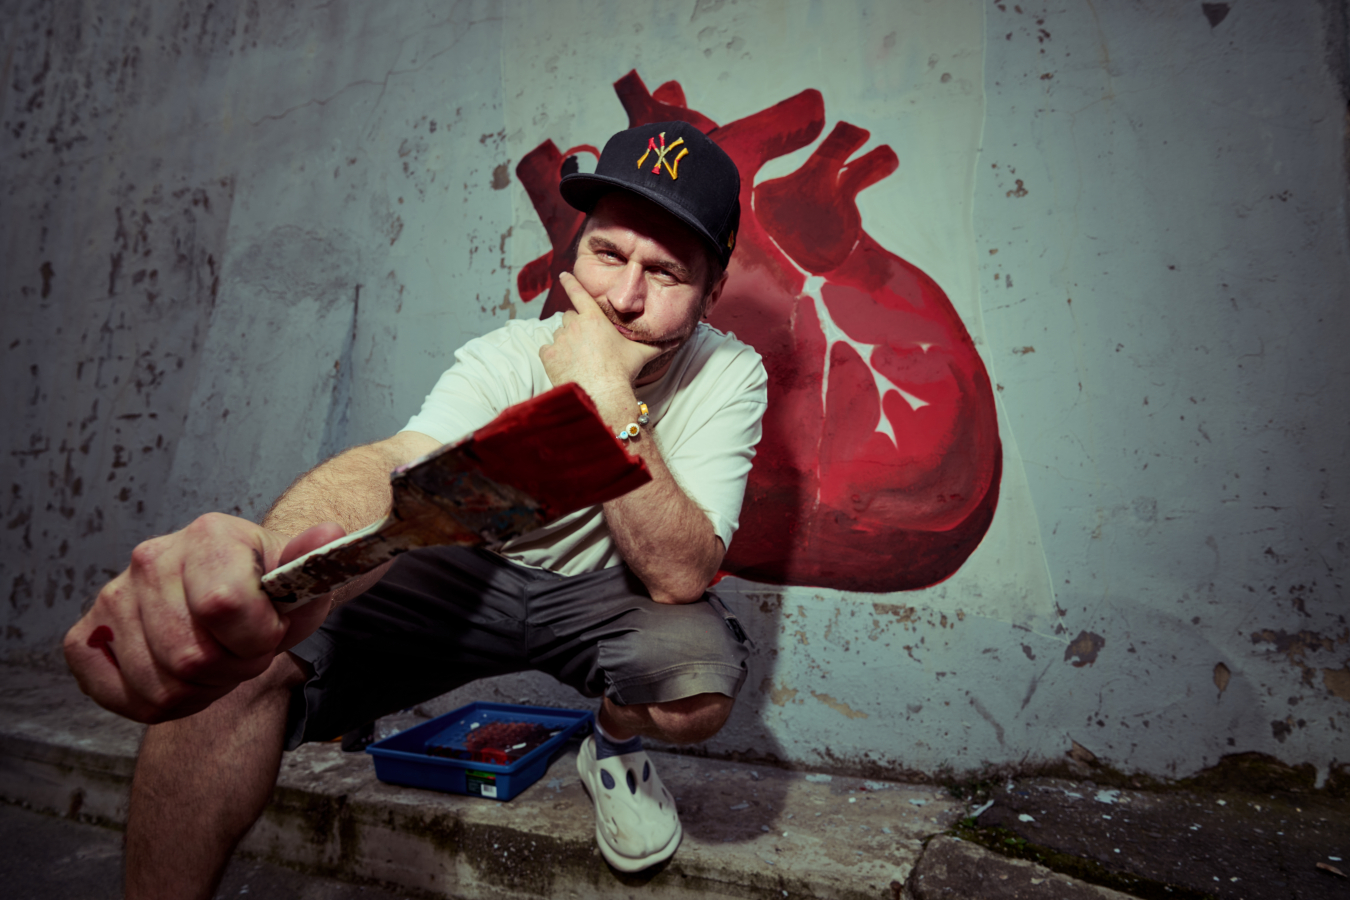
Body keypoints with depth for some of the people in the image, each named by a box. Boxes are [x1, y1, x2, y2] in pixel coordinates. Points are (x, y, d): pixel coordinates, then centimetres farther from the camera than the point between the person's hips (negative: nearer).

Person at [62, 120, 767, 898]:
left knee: (703, 677, -33)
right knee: (226, 652, -23)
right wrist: (268, 568, -62)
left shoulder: (729, 376, -17)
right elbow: (398, 467, -40)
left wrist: (609, 398, -36)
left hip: (607, 597, 1)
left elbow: (681, 576, -27)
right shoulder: (509, 357, -19)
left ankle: (615, 747, 6)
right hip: (476, 573, 0)